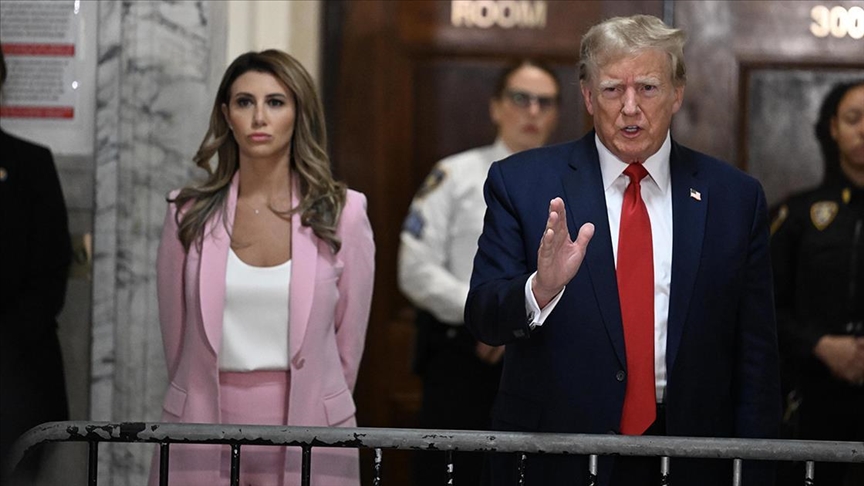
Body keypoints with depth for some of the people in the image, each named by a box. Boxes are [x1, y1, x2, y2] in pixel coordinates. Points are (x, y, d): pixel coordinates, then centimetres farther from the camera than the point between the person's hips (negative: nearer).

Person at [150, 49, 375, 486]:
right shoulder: (190, 214, 3)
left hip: (305, 430, -1)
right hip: (204, 432, 1)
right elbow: (174, 334, 10)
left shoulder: (342, 215, 0)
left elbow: (349, 340, 6)